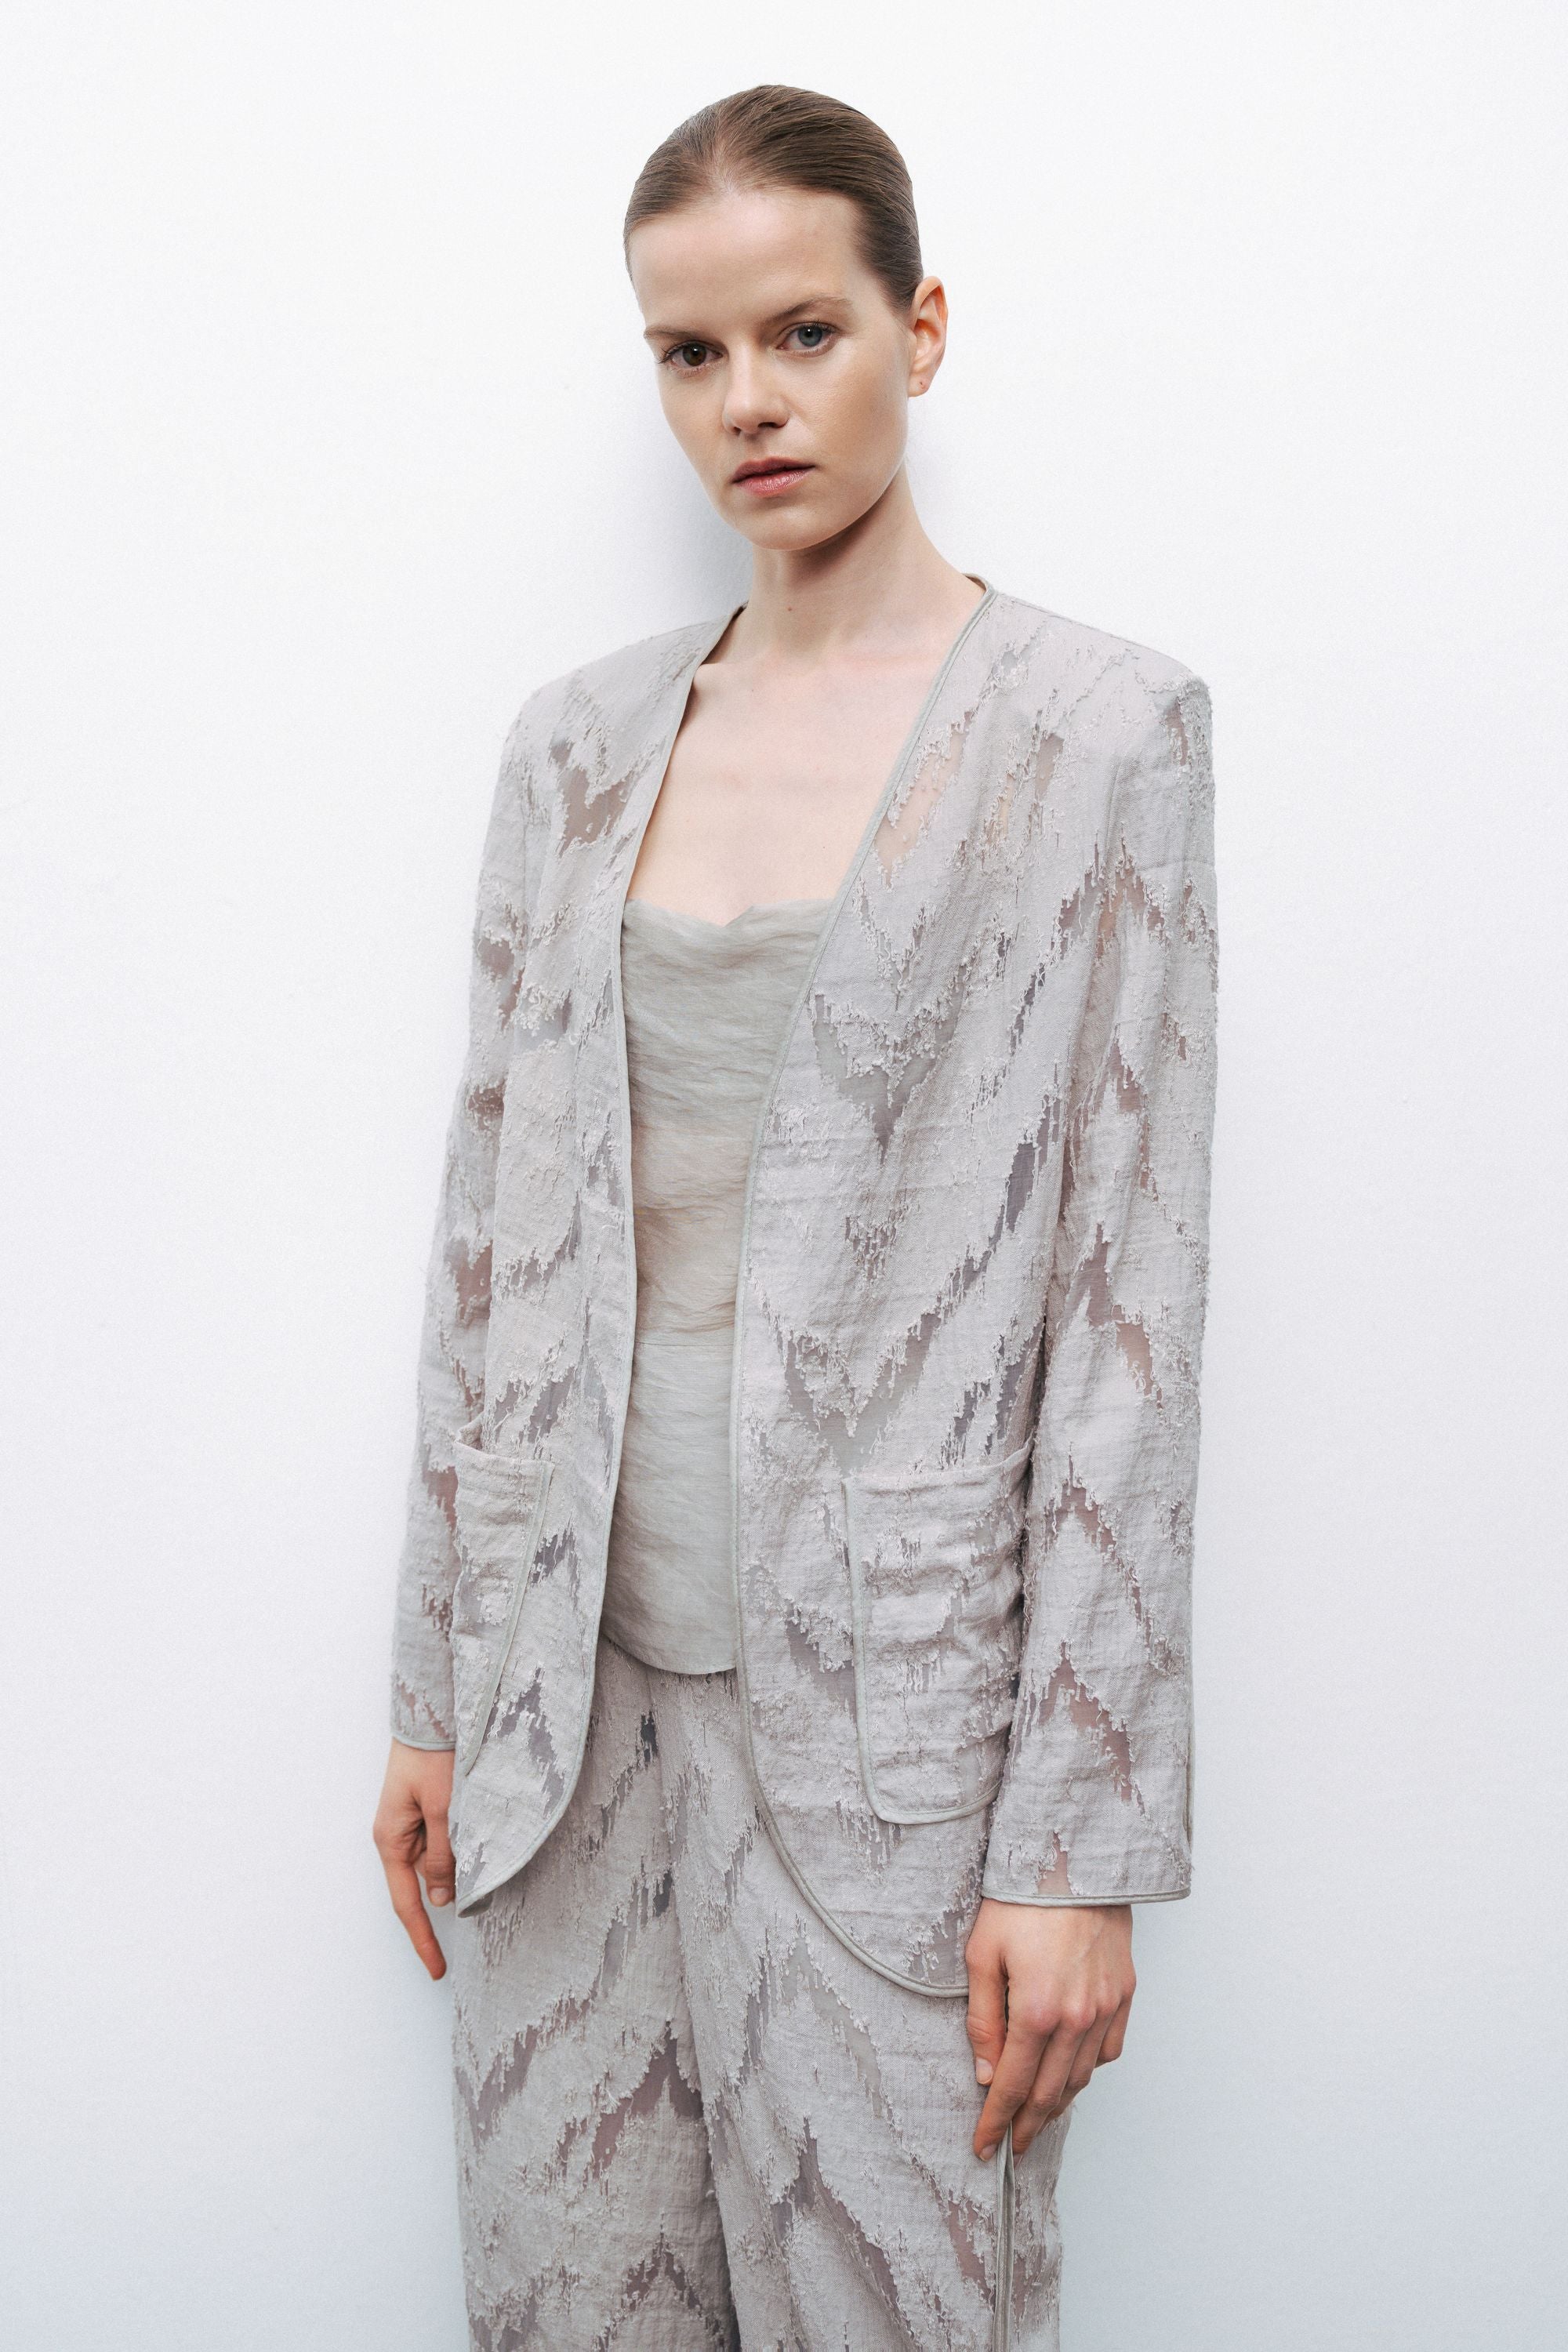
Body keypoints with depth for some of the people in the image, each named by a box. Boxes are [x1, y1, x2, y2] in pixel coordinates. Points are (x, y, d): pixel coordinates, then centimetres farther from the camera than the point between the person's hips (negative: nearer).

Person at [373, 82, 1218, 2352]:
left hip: (885, 1691, -4)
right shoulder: (581, 740, 9)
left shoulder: (1096, 730, -5)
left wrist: (1081, 1841, -11)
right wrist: (437, 1691, 10)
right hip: (577, 1667, 4)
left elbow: (1130, 1302, -8)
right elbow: (498, 1231, 11)